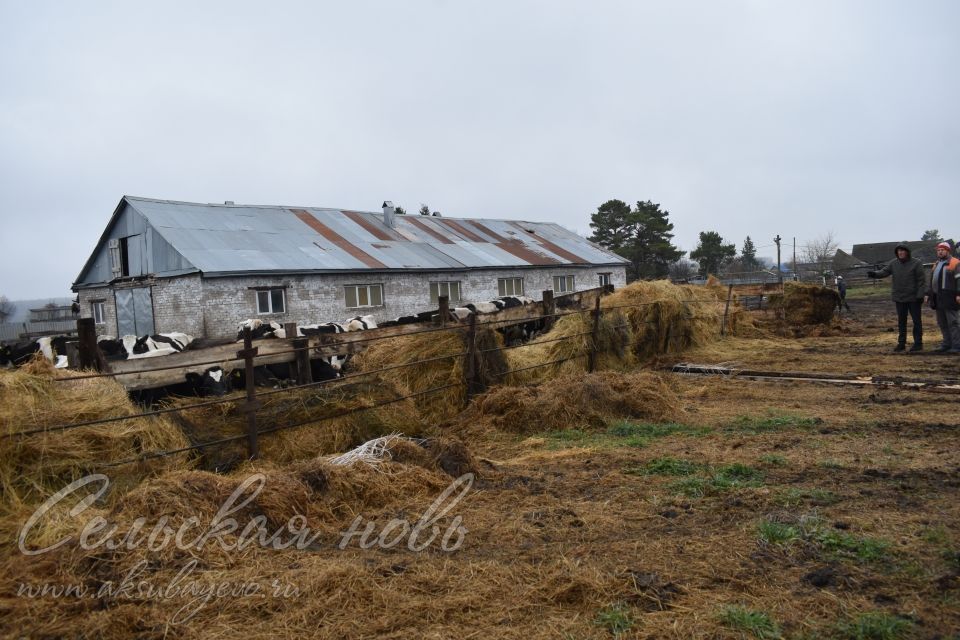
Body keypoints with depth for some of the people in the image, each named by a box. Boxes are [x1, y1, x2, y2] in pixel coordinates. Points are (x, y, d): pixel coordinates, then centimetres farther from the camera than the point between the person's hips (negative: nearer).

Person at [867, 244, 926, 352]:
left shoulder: (916, 263, -7)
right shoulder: (893, 263, 4)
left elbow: (921, 280, -8)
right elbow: (884, 272, -7)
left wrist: (920, 295, -14)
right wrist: (874, 274, -29)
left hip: (913, 298, -4)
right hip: (899, 298, 4)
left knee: (916, 321, 3)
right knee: (901, 321, 10)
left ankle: (918, 343, 11)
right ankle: (901, 343, 17)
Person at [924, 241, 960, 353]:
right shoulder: (936, 264, 21)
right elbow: (931, 281, 26)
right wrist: (928, 294, 22)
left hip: (949, 298, -8)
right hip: (938, 299, 8)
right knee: (942, 323, 11)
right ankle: (947, 344, 18)